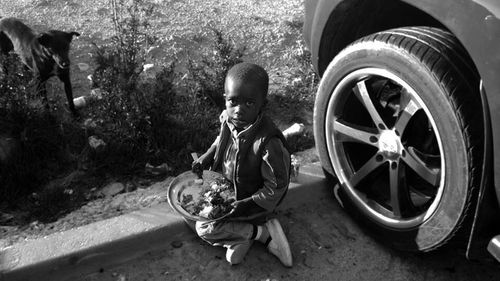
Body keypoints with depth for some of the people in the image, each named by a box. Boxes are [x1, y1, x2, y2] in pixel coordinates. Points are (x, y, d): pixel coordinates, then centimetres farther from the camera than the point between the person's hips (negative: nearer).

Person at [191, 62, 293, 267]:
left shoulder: (268, 143, -36)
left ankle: (261, 232, -3)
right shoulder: (227, 119, -15)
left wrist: (249, 205, -27)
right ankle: (240, 236, 7)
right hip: (227, 189, 8)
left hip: (249, 199, -8)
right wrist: (206, 158, -1)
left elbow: (276, 187, -25)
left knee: (204, 228, -11)